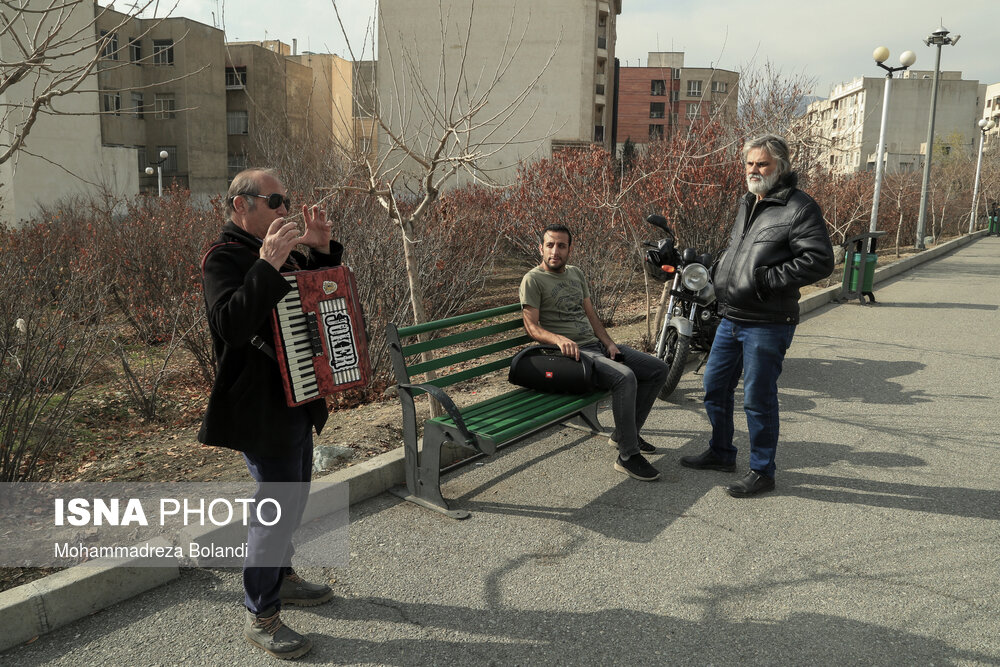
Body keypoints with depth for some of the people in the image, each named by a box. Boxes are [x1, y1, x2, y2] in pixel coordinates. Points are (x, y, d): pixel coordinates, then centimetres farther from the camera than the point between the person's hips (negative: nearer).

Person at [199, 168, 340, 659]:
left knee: (294, 495, 21)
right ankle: (260, 617, 11)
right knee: (277, 504, -5)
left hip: (297, 398, 10)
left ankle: (281, 577, 40)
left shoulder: (282, 251, 12)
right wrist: (267, 265, -37)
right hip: (262, 406, -9)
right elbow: (232, 325, -30)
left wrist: (322, 249, 2)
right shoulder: (224, 257, -15)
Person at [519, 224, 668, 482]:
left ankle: (625, 433, 14)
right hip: (571, 352, -8)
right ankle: (628, 457, -21)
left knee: (657, 369, 2)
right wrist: (560, 340, -29)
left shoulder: (576, 274, 19)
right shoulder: (533, 280, -5)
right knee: (625, 378, -32)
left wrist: (609, 343, 4)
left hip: (597, 344, 9)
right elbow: (532, 327, -11)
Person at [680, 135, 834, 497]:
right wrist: (721, 271, 11)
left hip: (767, 325, -8)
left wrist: (767, 280, -22)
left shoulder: (799, 207, -11)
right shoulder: (746, 204, 15)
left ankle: (762, 471, 17)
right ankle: (721, 453, 35)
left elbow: (820, 260, -19)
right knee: (715, 387, 17)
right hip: (731, 318, 9)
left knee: (758, 400, 0)